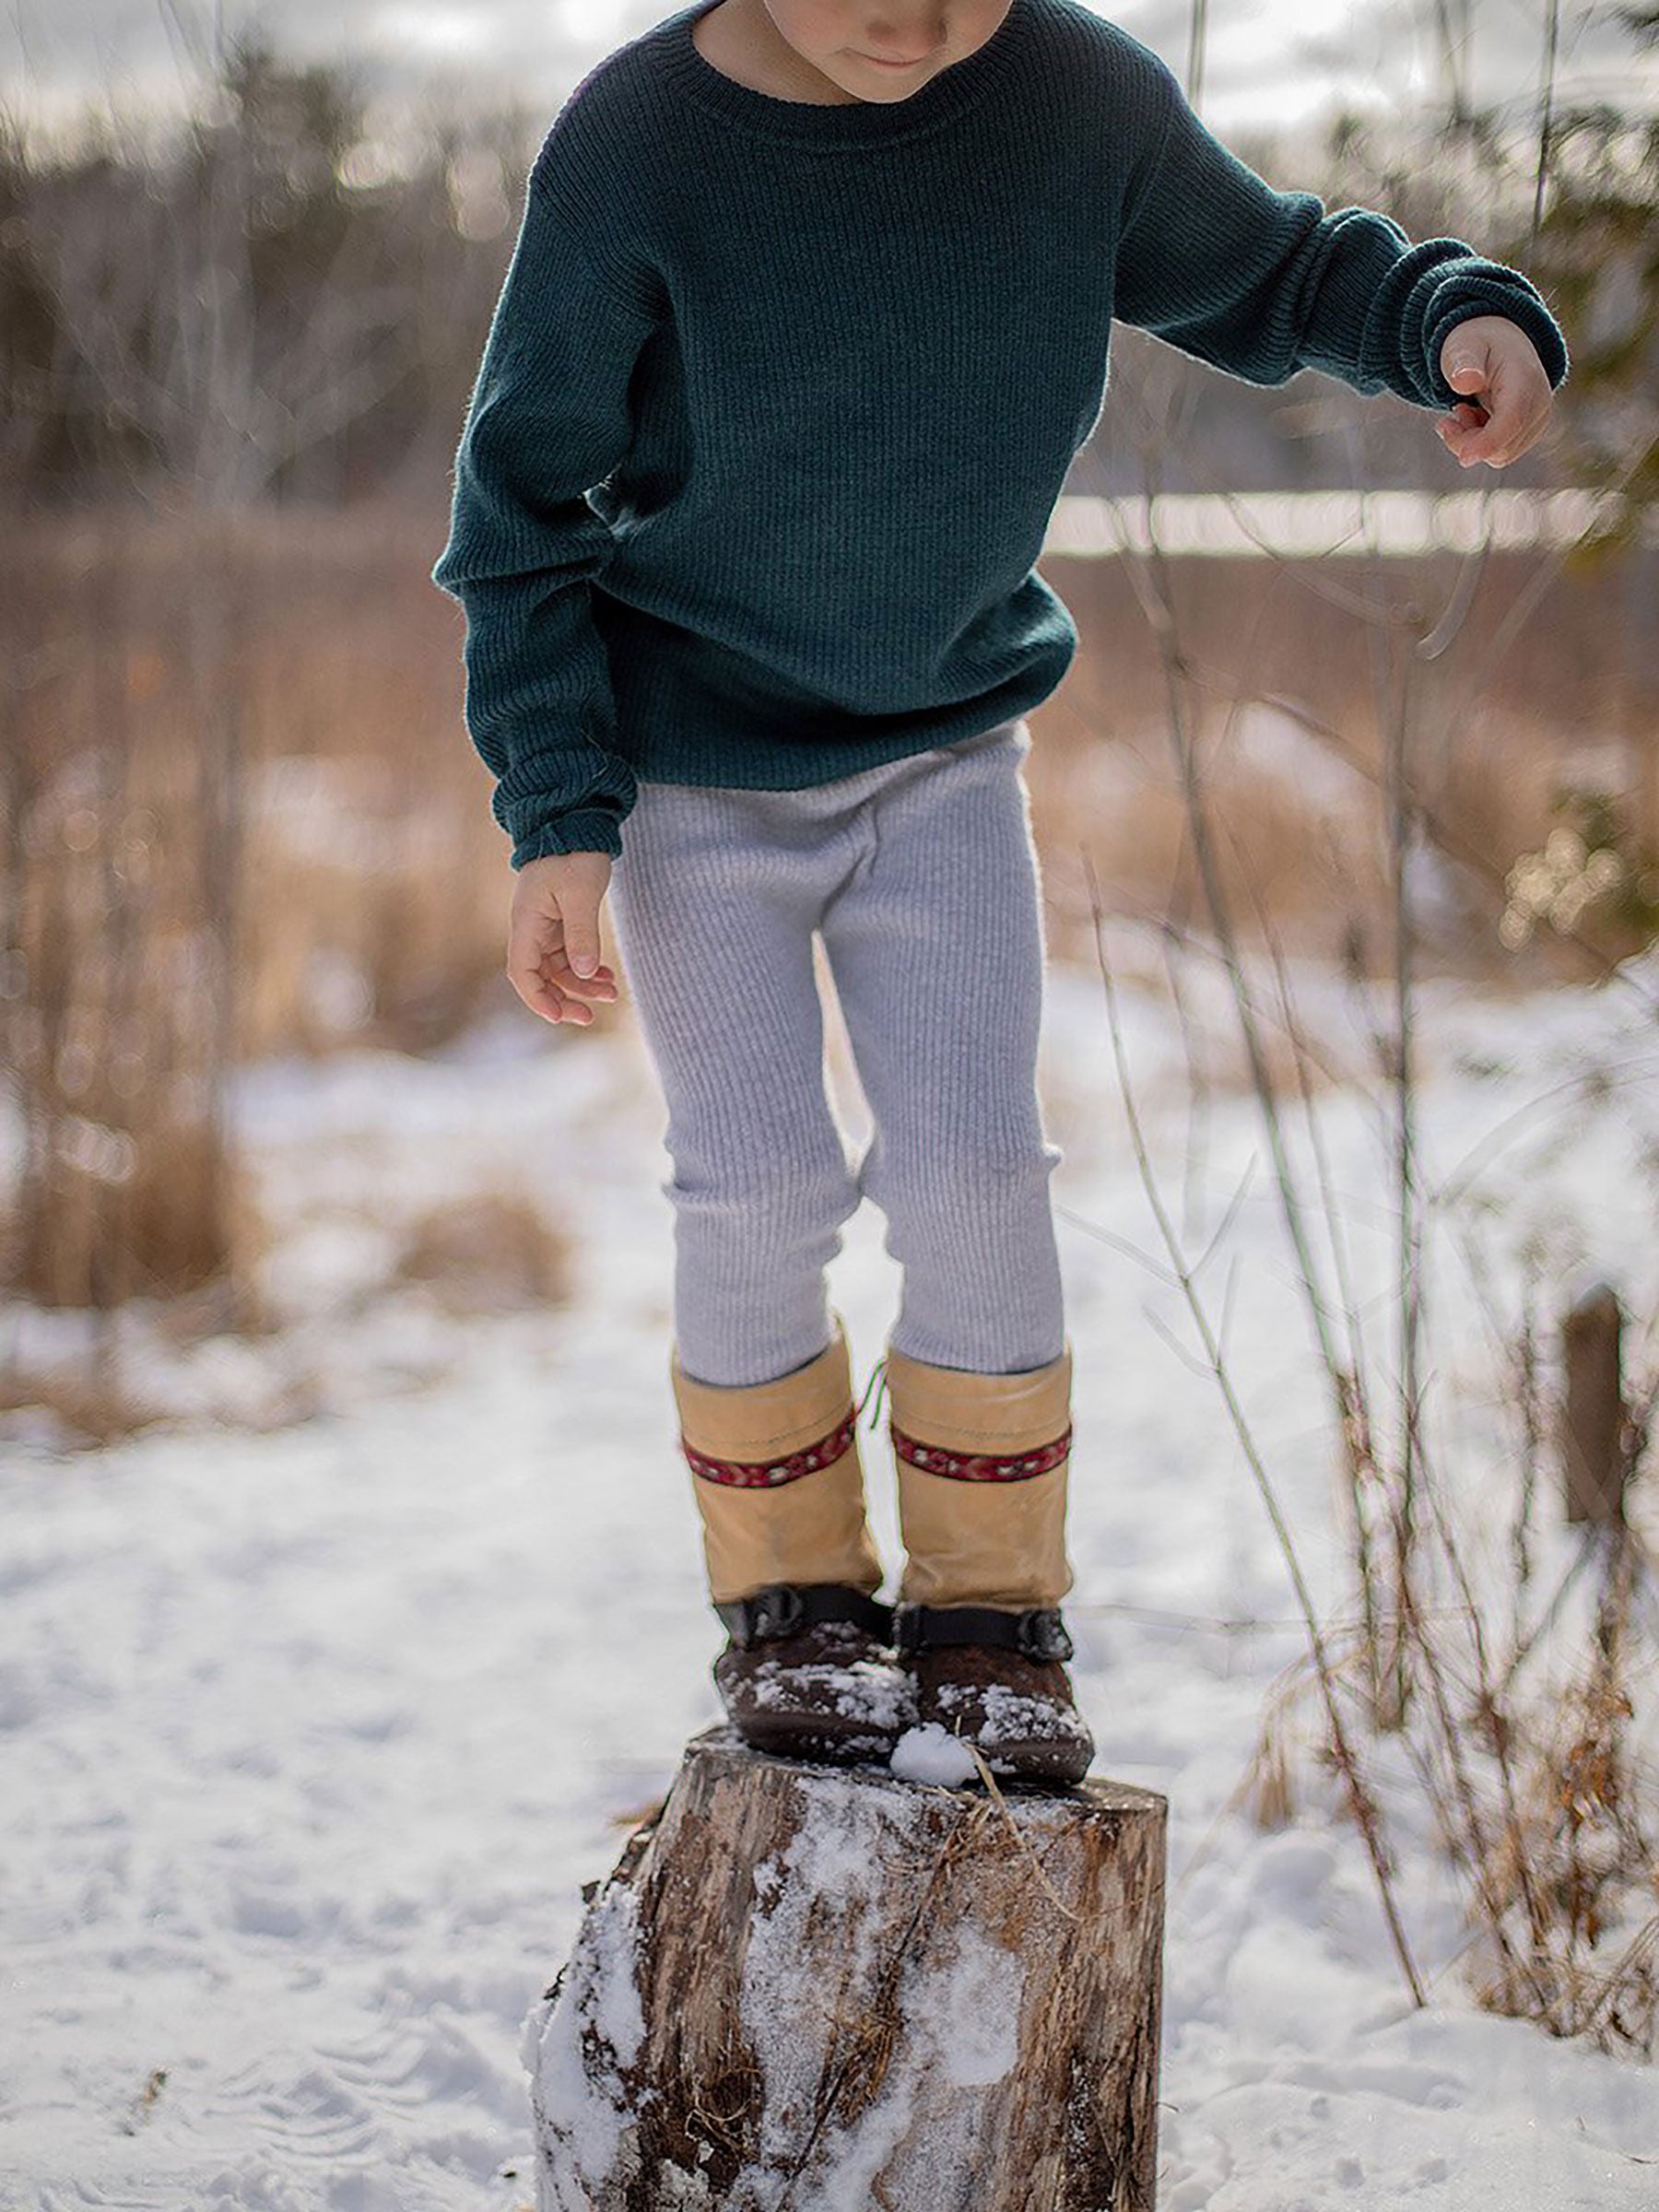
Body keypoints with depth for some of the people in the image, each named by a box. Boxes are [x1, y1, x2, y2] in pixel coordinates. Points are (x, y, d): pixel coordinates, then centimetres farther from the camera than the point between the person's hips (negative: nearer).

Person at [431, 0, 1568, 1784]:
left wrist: (1459, 317, -16)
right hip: (694, 766, -2)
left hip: (945, 746, 2)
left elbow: (1268, 274, 4)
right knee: (759, 1188, -6)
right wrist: (559, 823, -18)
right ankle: (790, 1602, 15)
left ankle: (989, 1613, 12)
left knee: (974, 1166, -5)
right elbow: (526, 508, -12)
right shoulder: (626, 156, -22)